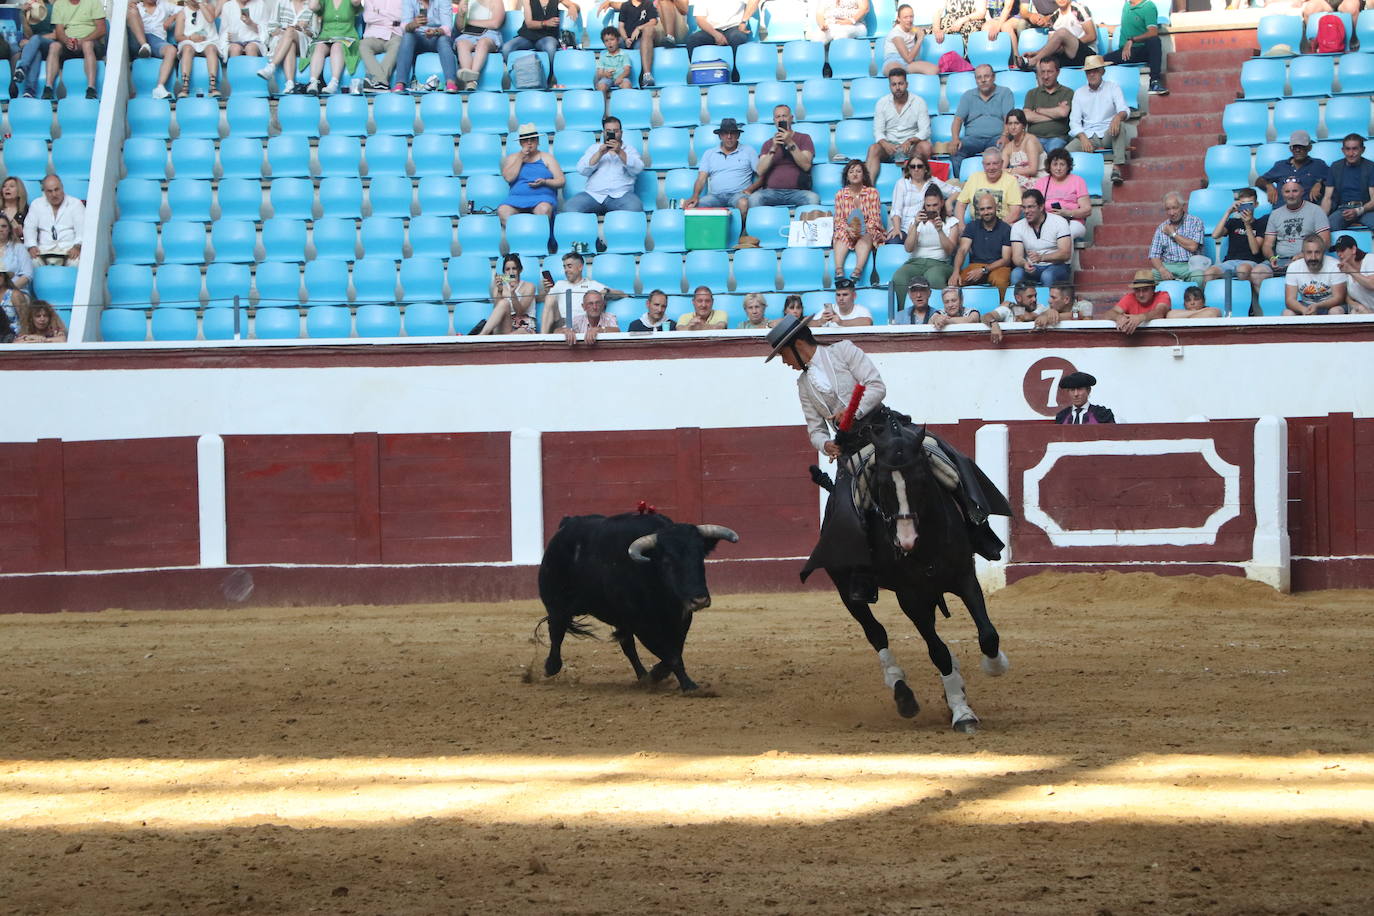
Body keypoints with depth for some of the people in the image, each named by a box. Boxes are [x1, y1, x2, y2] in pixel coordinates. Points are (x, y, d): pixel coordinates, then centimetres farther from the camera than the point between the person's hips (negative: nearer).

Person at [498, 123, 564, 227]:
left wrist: (544, 182, -8)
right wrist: (521, 158, 0)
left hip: (542, 197, -1)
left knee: (544, 209, -39)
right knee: (502, 211, -33)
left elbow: (561, 181, 11)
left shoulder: (546, 157, 16)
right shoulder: (512, 158, 19)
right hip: (517, 197, 1)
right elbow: (509, 178, 0)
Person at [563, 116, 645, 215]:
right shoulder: (594, 148, 22)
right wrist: (600, 154, -6)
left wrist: (620, 152, -13)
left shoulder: (629, 149, 19)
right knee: (569, 207, -26)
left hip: (620, 195, -1)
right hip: (593, 194, 1)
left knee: (635, 207, -35)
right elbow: (581, 170, 7)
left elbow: (638, 169, -1)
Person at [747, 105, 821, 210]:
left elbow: (806, 165, -2)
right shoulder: (768, 143, 21)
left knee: (813, 198, -35)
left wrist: (790, 143, -10)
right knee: (754, 198, -32)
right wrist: (773, 149, -6)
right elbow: (760, 171, 6)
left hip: (797, 191, -1)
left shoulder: (803, 138, 14)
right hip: (772, 191, 1)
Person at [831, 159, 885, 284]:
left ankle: (858, 270, -60)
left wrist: (864, 229, -22)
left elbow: (875, 218, -2)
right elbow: (838, 220, 3)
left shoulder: (872, 192, 5)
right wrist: (848, 229, -18)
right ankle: (839, 270, -54)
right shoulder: (840, 194, 9)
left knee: (865, 237, -36)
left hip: (868, 230, -1)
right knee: (842, 235, -34)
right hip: (847, 230, 1)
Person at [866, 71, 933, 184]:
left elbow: (925, 131, -7)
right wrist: (885, 144, -23)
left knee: (925, 146, -33)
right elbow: (878, 131, 0)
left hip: (911, 146, -1)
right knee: (873, 149, -30)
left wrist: (910, 141, -27)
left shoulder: (918, 102, -1)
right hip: (889, 145, 1)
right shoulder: (882, 103, 4)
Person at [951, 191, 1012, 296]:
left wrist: (984, 270, -17)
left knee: (1000, 281, -38)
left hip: (997, 267, -2)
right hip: (975, 265, 2)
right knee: (955, 281, -28)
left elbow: (1006, 259, -3)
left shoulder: (1005, 229, 2)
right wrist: (956, 272, -22)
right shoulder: (972, 227, 10)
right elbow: (962, 250, -2)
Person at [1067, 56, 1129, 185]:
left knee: (1120, 126, -36)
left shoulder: (1113, 88, 8)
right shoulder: (1079, 92, 13)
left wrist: (1118, 116, -33)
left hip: (1107, 135, -1)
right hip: (1087, 135, 1)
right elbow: (1074, 121, 7)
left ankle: (1116, 168, -42)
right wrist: (1083, 138, -13)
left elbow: (1125, 110, -6)